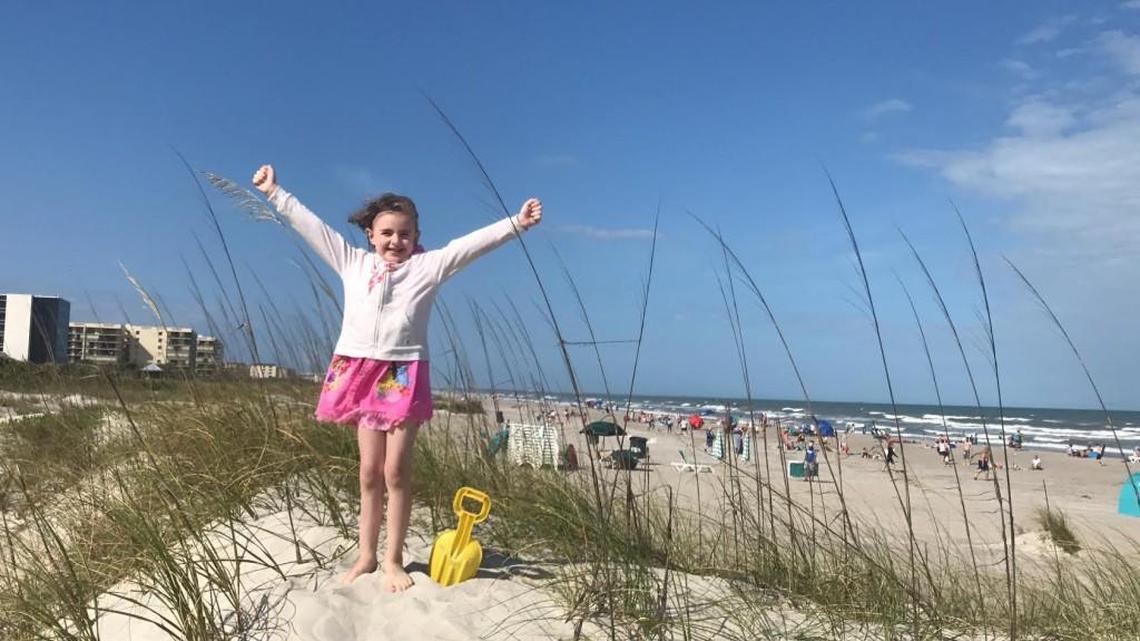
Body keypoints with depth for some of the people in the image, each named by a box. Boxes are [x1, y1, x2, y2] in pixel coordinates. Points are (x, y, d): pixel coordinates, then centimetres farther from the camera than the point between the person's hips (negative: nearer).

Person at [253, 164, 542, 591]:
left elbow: (474, 242, -8)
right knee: (369, 471, 9)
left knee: (396, 471, -1)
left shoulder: (428, 265, 2)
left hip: (404, 376, -3)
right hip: (360, 372, 3)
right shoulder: (353, 262, 11)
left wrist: (515, 223, -17)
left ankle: (393, 559, 12)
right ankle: (366, 555, 20)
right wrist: (275, 193, 17)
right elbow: (311, 225, 15)